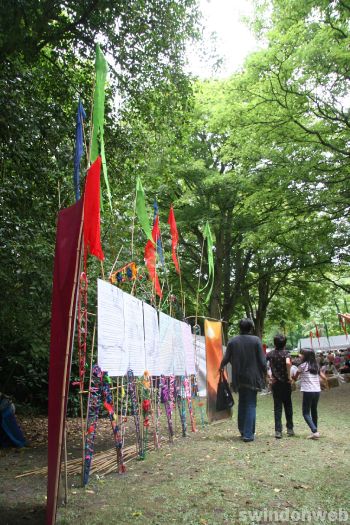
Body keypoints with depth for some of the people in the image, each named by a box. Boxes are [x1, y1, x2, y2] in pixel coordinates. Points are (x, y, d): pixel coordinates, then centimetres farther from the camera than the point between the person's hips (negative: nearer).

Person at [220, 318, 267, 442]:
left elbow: (226, 358, 1)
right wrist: (265, 373, 7)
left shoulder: (232, 341, -2)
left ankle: (242, 430, 29)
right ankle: (248, 434, 4)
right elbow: (262, 361, -8)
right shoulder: (256, 340, -9)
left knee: (242, 403, 20)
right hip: (253, 378, -3)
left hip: (239, 378, 3)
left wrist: (221, 367, 20)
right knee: (251, 405, 5)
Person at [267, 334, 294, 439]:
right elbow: (288, 362, -30)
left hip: (275, 383, 2)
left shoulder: (270, 354, 2)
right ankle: (290, 429, 22)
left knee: (277, 407, 6)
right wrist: (288, 375, -17)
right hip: (285, 383, -2)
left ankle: (278, 431, 3)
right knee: (288, 406, 14)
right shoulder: (285, 353, -10)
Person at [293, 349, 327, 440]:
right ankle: (315, 431, 26)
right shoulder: (316, 366, 11)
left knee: (306, 413, 1)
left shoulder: (302, 365, -5)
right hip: (317, 391, 6)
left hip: (308, 391, -6)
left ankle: (315, 431, -14)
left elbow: (295, 377, 4)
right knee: (314, 411, 20)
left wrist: (292, 377, 25)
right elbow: (324, 377, 12)